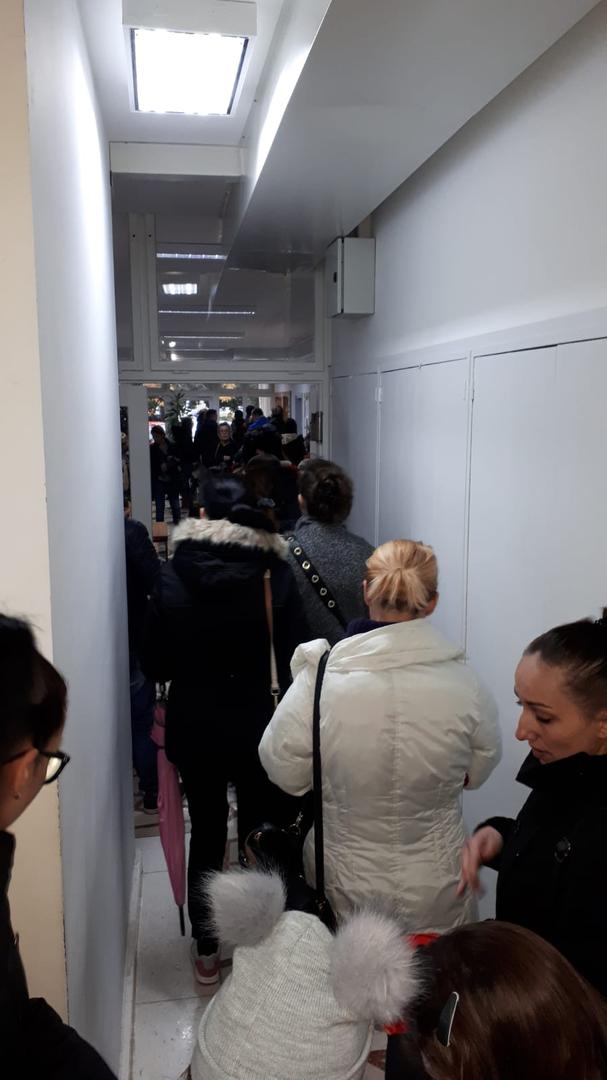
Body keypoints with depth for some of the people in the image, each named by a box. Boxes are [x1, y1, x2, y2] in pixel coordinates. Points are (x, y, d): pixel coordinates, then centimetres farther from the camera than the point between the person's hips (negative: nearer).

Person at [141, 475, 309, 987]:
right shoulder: (276, 574, -13)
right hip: (261, 729, -1)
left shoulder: (173, 575, -10)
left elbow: (154, 663, -4)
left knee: (206, 837, 18)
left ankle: (206, 952, 31)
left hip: (195, 729, 1)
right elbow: (298, 653, -11)